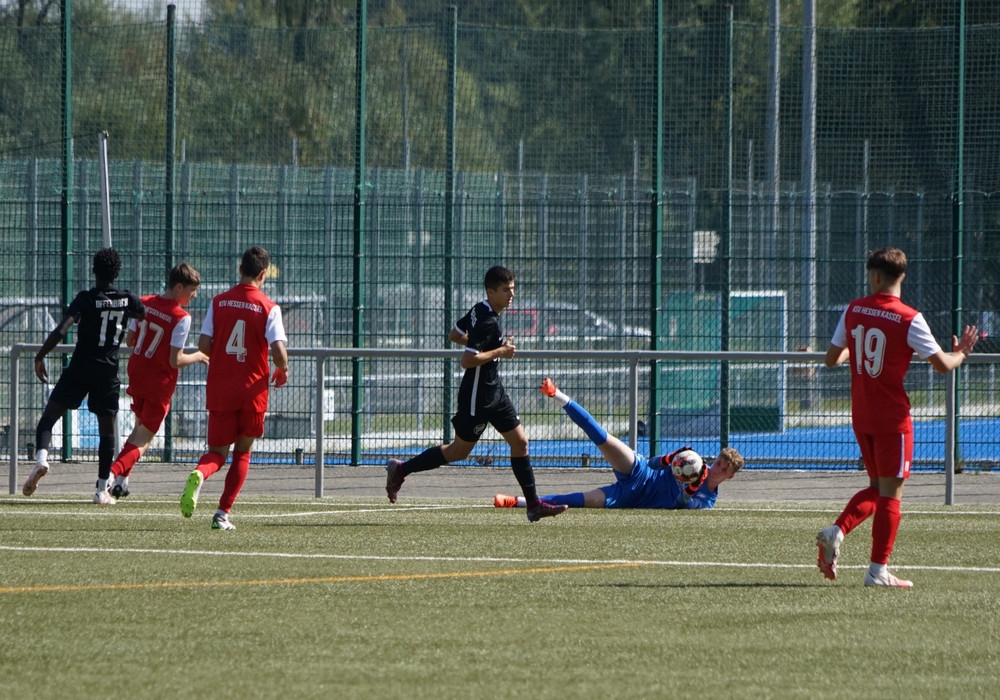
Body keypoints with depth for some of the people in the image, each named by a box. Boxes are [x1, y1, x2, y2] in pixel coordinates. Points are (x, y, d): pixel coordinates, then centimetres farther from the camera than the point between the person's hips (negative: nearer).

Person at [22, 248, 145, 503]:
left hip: (80, 369, -2)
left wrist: (40, 357, -10)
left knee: (49, 416, 3)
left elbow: (61, 330, -16)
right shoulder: (128, 300, 1)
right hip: (108, 372, 2)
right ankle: (102, 490, 12)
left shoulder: (86, 299, -8)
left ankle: (42, 457, -25)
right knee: (107, 430, 12)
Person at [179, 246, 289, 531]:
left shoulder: (219, 302, 1)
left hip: (219, 389, 2)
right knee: (242, 452, 14)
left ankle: (199, 474, -25)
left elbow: (203, 344, -2)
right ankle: (223, 513, 5)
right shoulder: (269, 308, -7)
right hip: (252, 390, -2)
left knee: (217, 451, 10)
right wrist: (282, 372, 7)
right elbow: (278, 350, -15)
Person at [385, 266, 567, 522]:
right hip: (477, 397, -10)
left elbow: (454, 335, 18)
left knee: (520, 441, 5)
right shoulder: (488, 322, -24)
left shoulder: (479, 311, 5)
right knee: (459, 451, 4)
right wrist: (500, 352, -21)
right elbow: (467, 361, -29)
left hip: (494, 391, 10)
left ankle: (533, 504, 8)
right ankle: (401, 469, 18)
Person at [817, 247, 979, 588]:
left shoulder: (853, 311, 1)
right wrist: (960, 353, 8)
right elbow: (942, 364, -14)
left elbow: (832, 358, 9)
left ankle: (836, 531, -2)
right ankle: (878, 570, 1)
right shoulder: (909, 319, -14)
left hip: (861, 416, 5)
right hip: (893, 417, -5)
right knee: (890, 493, 2)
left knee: (877, 487, 19)